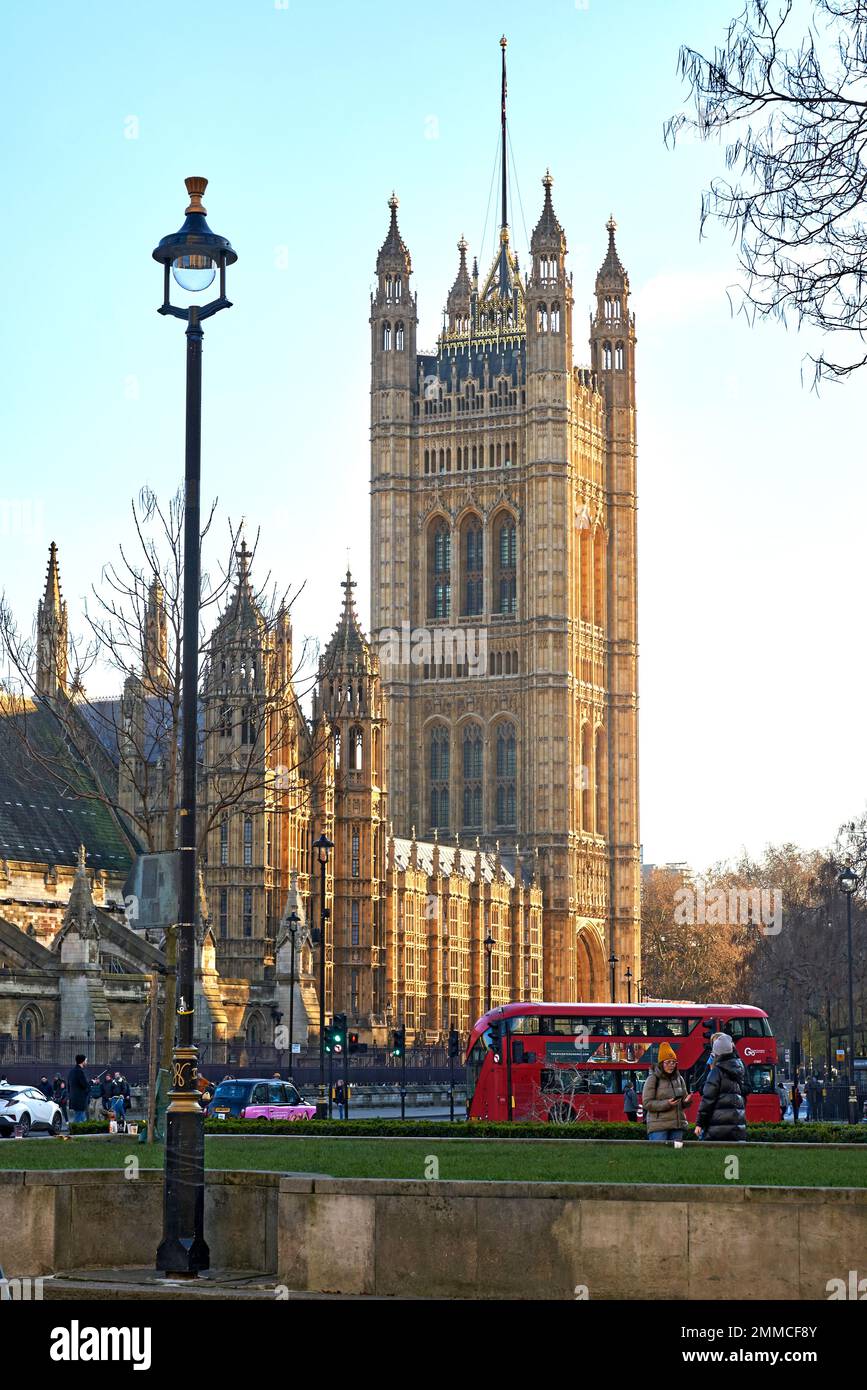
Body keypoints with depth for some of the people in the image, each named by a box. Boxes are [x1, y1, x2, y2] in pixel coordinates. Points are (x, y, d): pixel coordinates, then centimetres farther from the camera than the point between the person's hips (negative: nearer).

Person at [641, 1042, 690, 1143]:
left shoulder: (679, 1079, 14)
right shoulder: (653, 1079, -4)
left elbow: (684, 1098, 22)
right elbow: (647, 1103, -9)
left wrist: (686, 1101, -4)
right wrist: (666, 1104, -21)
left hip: (677, 1123, 6)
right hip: (658, 1125, -6)